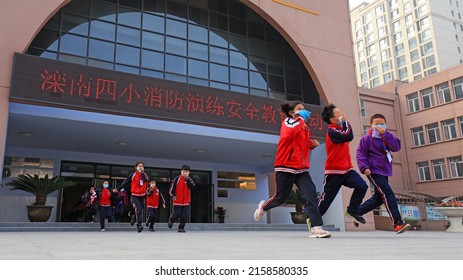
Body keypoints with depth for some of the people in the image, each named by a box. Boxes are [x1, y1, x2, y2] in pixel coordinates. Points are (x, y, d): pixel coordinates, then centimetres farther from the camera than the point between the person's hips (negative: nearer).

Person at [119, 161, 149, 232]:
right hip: (134, 195, -4)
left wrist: (142, 172, -17)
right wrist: (118, 189, -3)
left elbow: (147, 180, -16)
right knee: (138, 208, -21)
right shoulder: (133, 175, -2)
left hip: (142, 195, 4)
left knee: (141, 210, 12)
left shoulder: (145, 174, 6)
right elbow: (125, 182, 0)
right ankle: (139, 225, -26)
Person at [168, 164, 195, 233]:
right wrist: (173, 196, -15)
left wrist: (187, 179, -24)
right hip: (177, 201, -3)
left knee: (185, 215, -3)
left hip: (186, 201, 3)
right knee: (177, 214, -2)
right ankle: (171, 220, 30)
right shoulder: (177, 179, -7)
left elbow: (192, 186, -16)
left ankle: (181, 227, 12)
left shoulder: (189, 179, 3)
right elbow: (171, 188, -2)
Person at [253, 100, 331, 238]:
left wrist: (312, 144, 7)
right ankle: (263, 207, 37)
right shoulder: (288, 121, -5)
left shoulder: (305, 127, 16)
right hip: (286, 167, -6)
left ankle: (316, 228, -18)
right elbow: (289, 133, -30)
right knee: (281, 197, 6)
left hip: (302, 168, 6)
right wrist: (300, 119, -19)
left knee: (311, 193, -15)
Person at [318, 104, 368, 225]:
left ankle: (352, 210, 3)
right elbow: (349, 136, -24)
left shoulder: (340, 129, 13)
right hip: (334, 172, -7)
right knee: (326, 199, 2)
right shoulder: (332, 131, -15)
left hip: (347, 169, 7)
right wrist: (345, 121, -12)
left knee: (362, 185, -16)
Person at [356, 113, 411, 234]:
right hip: (374, 171, -8)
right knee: (388, 194, -16)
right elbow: (360, 153, -9)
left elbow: (396, 147, -8)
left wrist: (385, 134, -15)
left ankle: (357, 212, 28)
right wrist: (364, 167, -21)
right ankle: (398, 223, -17)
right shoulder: (367, 138, -7)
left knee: (379, 197, 14)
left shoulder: (388, 136, 9)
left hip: (384, 172, 8)